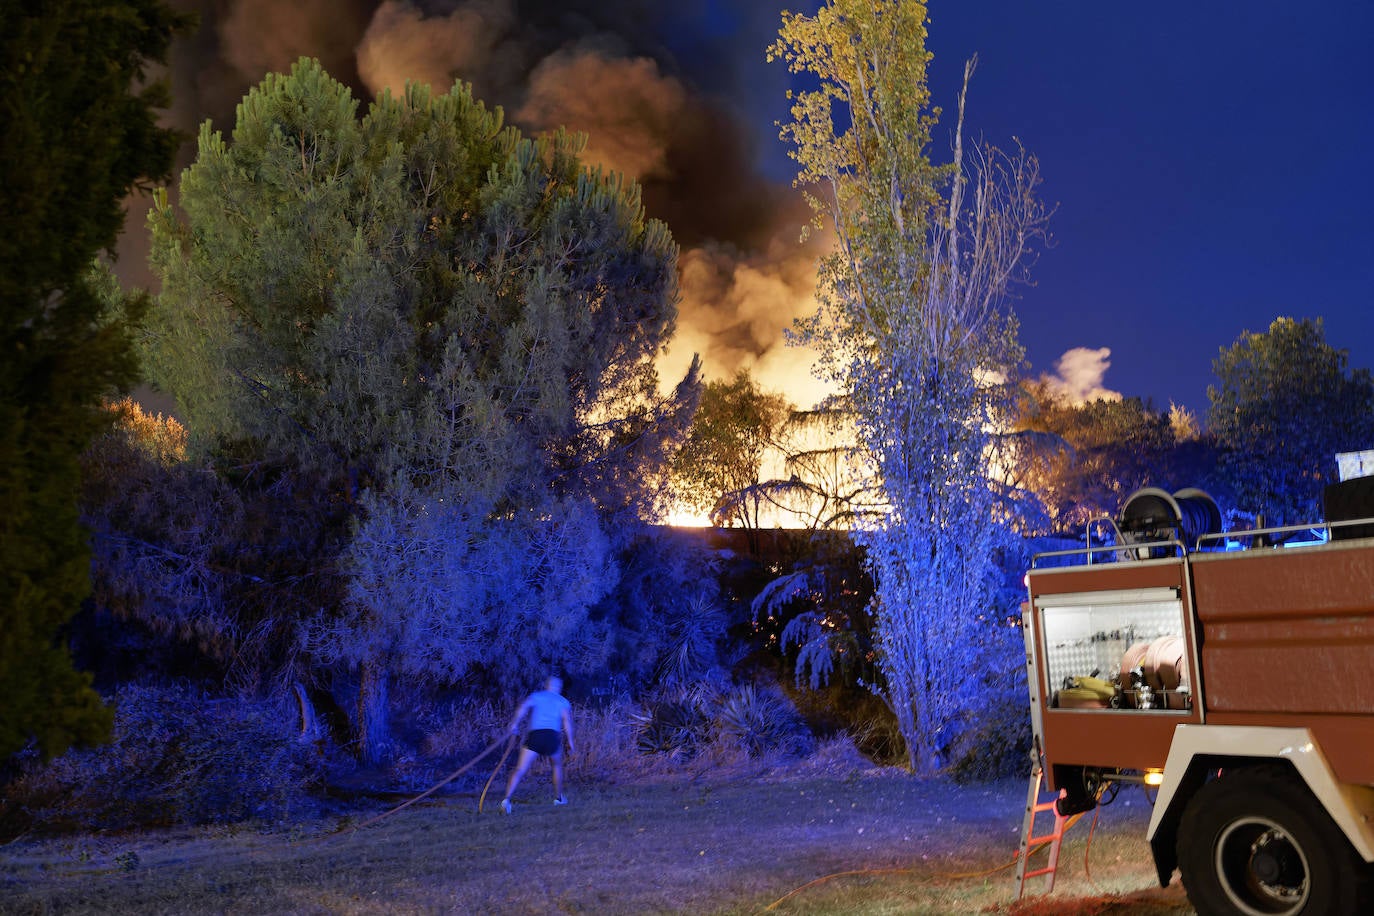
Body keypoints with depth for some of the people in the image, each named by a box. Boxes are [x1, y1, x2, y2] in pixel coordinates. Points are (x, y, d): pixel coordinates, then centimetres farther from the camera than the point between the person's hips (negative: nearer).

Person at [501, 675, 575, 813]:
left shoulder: (536, 696, 21)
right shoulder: (563, 702, 19)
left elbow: (523, 707, 0)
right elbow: (567, 721, 4)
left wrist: (515, 723, -4)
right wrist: (570, 742, 5)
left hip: (534, 736, 0)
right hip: (553, 737, 0)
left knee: (520, 770, -4)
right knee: (557, 766, 27)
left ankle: (507, 799, -20)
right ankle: (558, 798, 36)